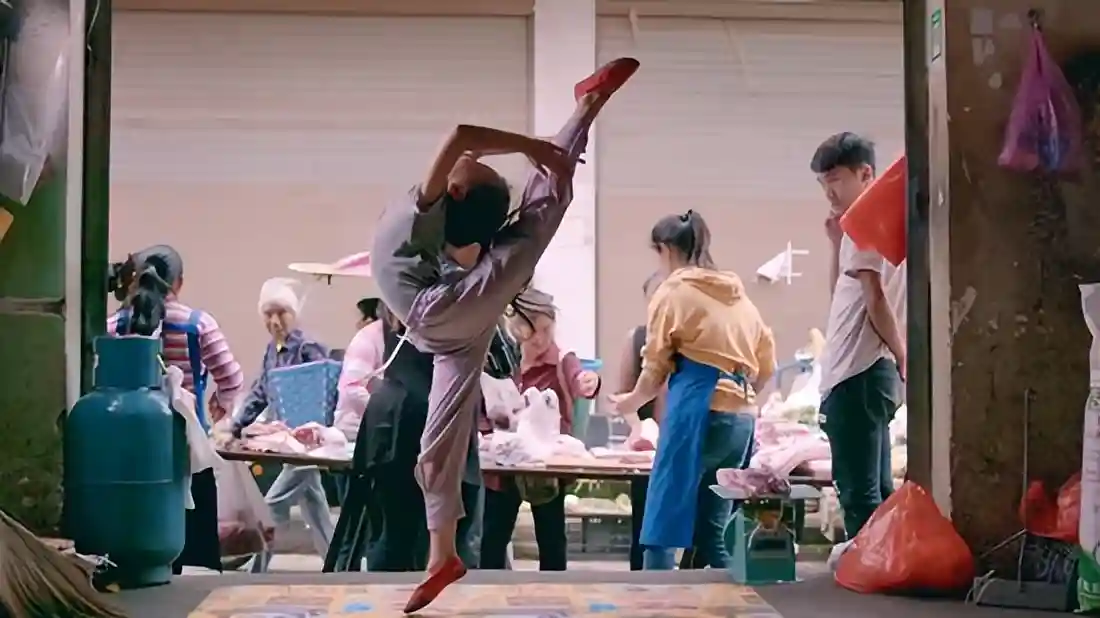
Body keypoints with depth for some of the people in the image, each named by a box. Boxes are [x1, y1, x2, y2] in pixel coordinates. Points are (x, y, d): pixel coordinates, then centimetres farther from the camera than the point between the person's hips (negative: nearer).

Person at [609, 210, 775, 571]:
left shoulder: (673, 292, 1)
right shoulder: (738, 294, 19)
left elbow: (656, 368, 3)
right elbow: (766, 363, 19)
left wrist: (631, 403, 21)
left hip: (696, 413, -7)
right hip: (741, 418, 7)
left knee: (661, 528, -5)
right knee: (713, 533, 11)